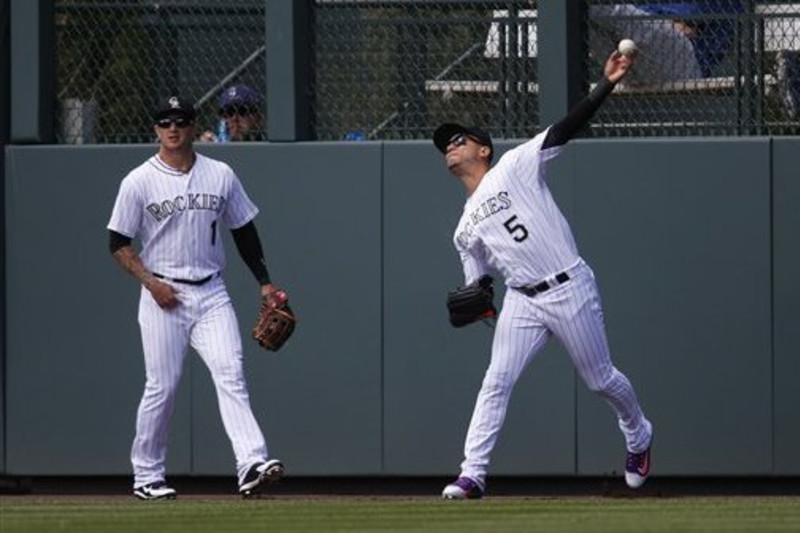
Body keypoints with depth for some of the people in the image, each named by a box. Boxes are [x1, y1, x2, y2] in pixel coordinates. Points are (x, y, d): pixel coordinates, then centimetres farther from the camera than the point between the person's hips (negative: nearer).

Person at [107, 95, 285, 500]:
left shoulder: (221, 176, 7)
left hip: (211, 295, 2)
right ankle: (146, 476, 12)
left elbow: (243, 231, 16)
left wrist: (264, 282, 11)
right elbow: (118, 243, 1)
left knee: (231, 374, -14)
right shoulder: (139, 182, -1)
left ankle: (252, 464, -25)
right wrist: (151, 282, -11)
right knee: (162, 387, -2)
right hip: (163, 297, -2)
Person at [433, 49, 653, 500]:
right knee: (496, 382, -10)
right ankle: (473, 475, -13)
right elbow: (478, 281, 18)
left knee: (601, 378, 8)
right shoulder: (466, 229, 16)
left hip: (570, 289, -4)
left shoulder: (516, 167, 1)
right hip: (523, 301, 4)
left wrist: (608, 84, -19)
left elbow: (568, 128, -7)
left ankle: (639, 436, 35)